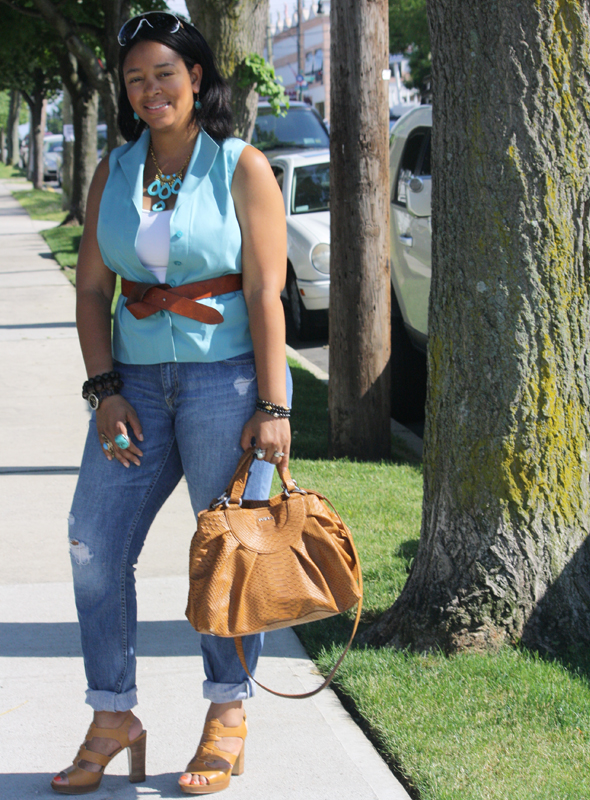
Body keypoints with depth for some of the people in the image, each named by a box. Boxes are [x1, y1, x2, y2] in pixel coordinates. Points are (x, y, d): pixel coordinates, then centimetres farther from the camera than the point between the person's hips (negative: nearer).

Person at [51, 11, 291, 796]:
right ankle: (113, 718, 11)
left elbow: (266, 294, -7)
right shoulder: (114, 173, 10)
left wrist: (273, 408, -13)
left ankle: (228, 716, 16)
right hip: (138, 379, 4)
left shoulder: (241, 168, -2)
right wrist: (105, 392, -2)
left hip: (227, 375, -4)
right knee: (95, 546, 0)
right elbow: (92, 289, 10)